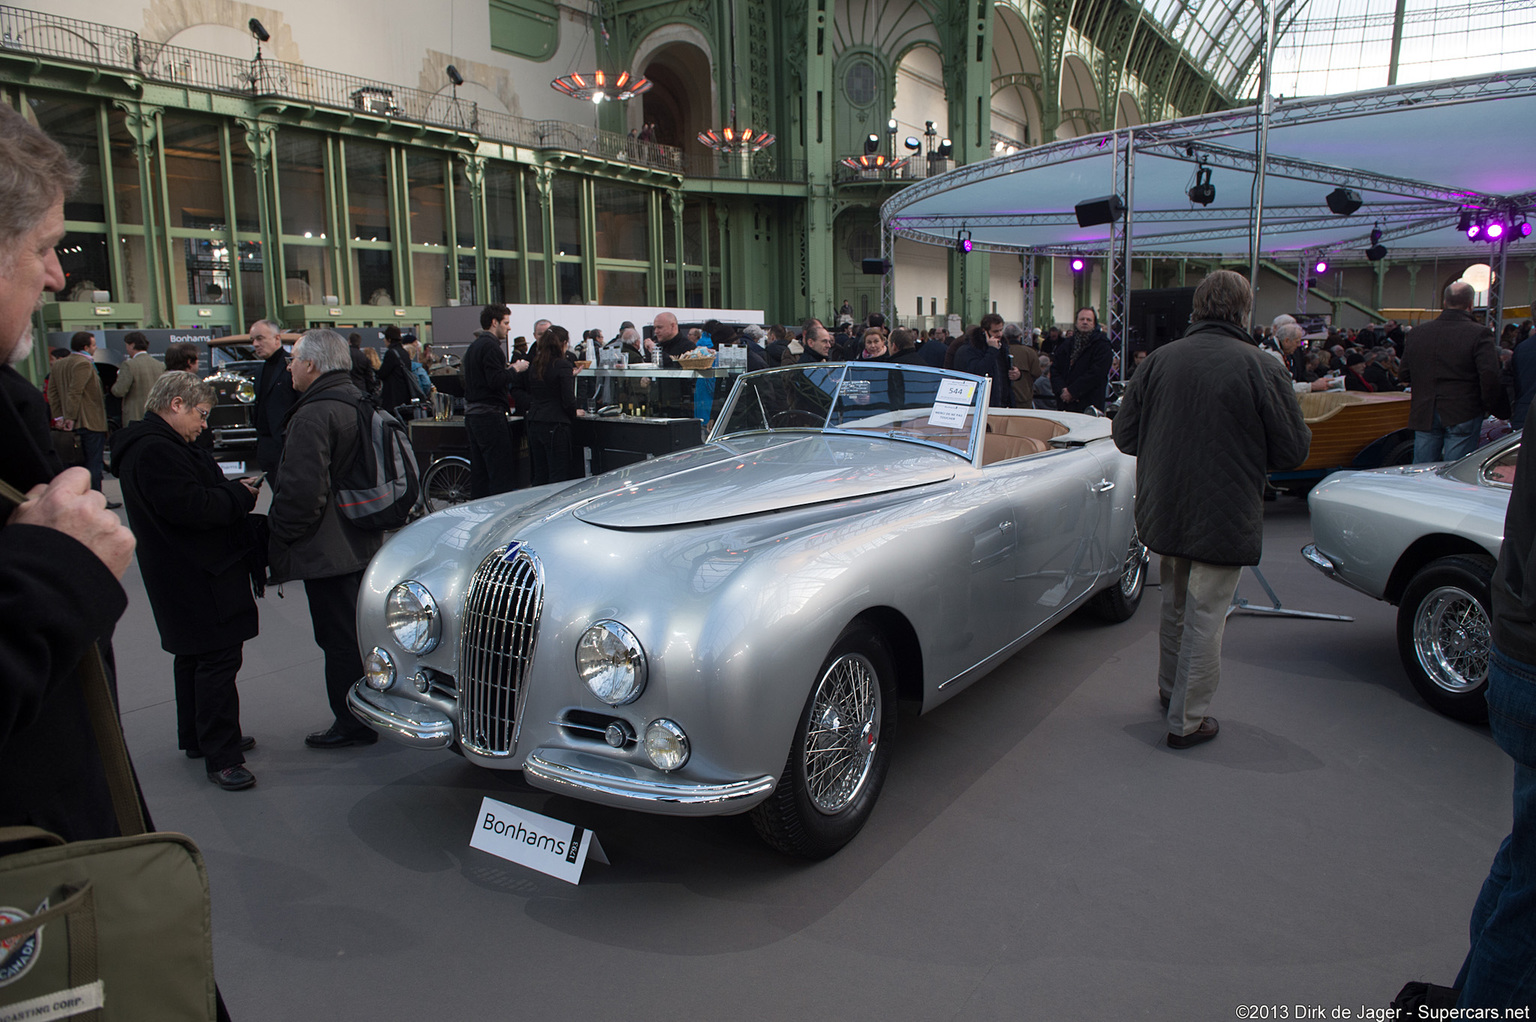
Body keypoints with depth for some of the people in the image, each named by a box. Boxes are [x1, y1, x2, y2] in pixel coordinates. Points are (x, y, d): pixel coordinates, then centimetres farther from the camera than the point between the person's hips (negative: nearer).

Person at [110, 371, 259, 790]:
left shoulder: (157, 445, 15)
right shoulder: (156, 451, -21)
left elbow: (198, 495, 18)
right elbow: (190, 507, -27)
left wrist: (233, 489, 3)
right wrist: (239, 495, -14)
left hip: (186, 578, 12)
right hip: (200, 579, -12)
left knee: (193, 655, 21)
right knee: (218, 660, -8)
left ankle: (198, 737, 35)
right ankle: (221, 757, -3)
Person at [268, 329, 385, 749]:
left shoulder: (314, 415, -20)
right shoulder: (357, 402, 11)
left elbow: (302, 491, -27)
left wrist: (278, 532, -12)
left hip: (327, 551, -10)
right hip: (363, 541, 10)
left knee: (339, 639, 0)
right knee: (359, 631, 20)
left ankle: (352, 724, 11)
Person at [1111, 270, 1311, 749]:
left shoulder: (1157, 360, -3)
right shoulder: (1263, 369, -14)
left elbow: (1124, 435, 2)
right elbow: (1292, 450, -8)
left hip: (1162, 513, 5)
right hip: (1224, 520, -4)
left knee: (1174, 606, 23)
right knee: (1204, 617, 6)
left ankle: (1170, 688, 41)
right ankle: (1187, 720, 16)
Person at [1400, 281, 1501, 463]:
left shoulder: (1418, 331, 4)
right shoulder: (1480, 333, -10)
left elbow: (1403, 376, 8)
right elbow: (1489, 375, -18)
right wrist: (1489, 406, -3)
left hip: (1424, 414, 4)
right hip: (1463, 414, -4)